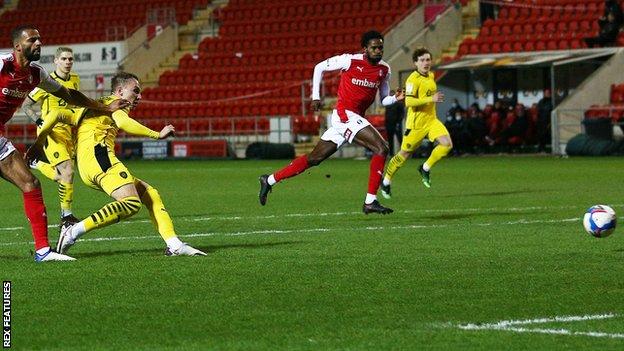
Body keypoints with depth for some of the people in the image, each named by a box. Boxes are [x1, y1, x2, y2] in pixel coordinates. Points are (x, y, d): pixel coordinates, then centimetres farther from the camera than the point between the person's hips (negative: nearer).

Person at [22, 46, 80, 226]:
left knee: (61, 177, 10)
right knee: (68, 171, -19)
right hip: (51, 133, -7)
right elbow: (26, 105, -7)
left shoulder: (75, 80, 6)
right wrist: (39, 121, -19)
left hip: (68, 132, 7)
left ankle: (37, 163, 37)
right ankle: (66, 214, -6)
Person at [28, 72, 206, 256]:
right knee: (132, 203, -26)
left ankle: (174, 245, -6)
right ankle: (75, 230, -29)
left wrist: (38, 144, 27)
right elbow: (123, 122, -14)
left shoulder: (89, 108, 34)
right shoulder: (115, 103, 9)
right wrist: (157, 134, -7)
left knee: (150, 194, 8)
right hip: (97, 154, -10)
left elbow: (56, 115, 28)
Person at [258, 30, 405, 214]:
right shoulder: (350, 61, -9)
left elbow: (384, 99, 16)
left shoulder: (384, 69, 8)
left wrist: (396, 98, -6)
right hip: (345, 114, -7)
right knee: (381, 148, -20)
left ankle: (270, 180, 20)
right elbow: (319, 67, 5)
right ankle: (370, 201, -19)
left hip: (355, 119, 7)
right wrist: (315, 96, 2)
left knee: (314, 158, 11)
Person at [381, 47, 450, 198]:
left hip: (431, 119, 7)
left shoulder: (431, 76, 10)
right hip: (416, 122, -7)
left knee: (447, 144, -16)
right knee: (405, 153, 4)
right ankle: (386, 181, 23)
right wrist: (431, 99, -31)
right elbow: (408, 101, -27)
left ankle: (425, 169, 4)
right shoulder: (413, 79, -17)